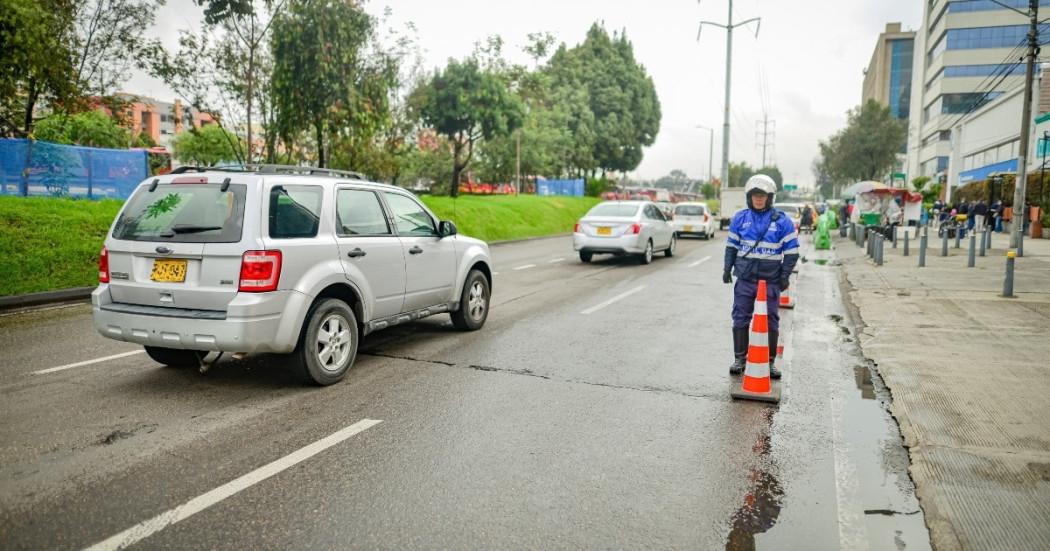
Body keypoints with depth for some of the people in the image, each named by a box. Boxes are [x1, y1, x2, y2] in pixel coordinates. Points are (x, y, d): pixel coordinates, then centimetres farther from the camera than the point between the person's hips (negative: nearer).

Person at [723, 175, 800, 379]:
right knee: (740, 319, 4)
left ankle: (770, 361, 15)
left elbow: (792, 250, 0)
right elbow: (731, 246, 12)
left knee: (771, 322, 5)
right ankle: (740, 358, 14)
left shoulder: (782, 221, -2)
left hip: (771, 280, -1)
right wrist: (727, 268, 6)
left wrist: (785, 275, -4)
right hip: (745, 278, 2)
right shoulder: (740, 218, 5)